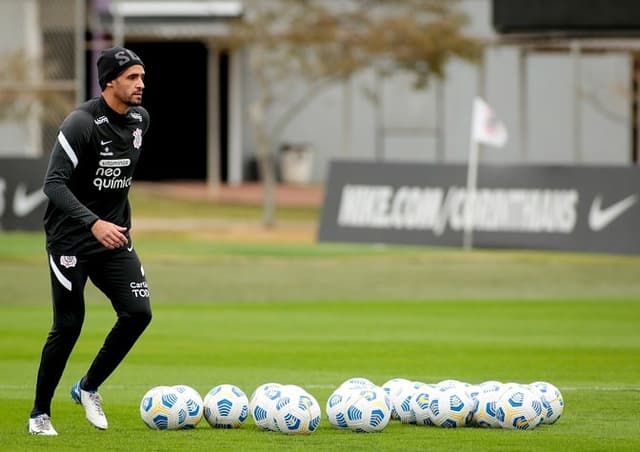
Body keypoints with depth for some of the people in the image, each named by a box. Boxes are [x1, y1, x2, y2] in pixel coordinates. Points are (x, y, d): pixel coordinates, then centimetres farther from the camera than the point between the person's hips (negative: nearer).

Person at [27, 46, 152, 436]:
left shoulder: (141, 120, 3)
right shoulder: (82, 123, -20)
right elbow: (54, 183, -26)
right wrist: (93, 223, -37)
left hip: (113, 235, 6)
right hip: (71, 238, -6)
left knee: (138, 312, -7)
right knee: (69, 324, -4)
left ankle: (88, 388, 13)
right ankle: (40, 413, 12)